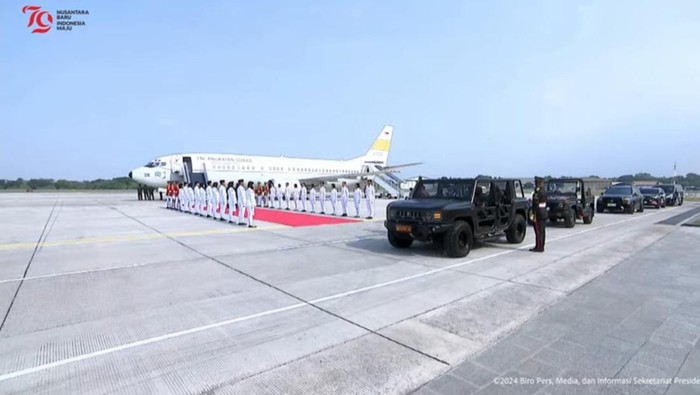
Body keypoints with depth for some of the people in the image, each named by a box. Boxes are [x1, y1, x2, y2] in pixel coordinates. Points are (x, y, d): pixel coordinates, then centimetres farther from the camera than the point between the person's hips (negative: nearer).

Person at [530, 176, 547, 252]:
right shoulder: (544, 192, 11)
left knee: (538, 232, -4)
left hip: (539, 214, -9)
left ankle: (538, 247, 1)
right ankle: (541, 247, 19)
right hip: (544, 213, 9)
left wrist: (534, 216, -19)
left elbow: (536, 205, -20)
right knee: (542, 231, 12)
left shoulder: (537, 193, -17)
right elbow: (545, 203, 17)